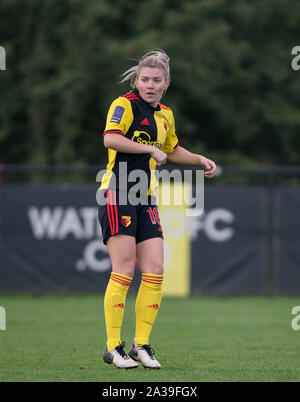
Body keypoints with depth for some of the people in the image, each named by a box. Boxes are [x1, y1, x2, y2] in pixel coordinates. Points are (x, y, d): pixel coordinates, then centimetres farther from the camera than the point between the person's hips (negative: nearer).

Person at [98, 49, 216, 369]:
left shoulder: (165, 115, 18)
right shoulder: (125, 104, -6)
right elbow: (110, 138, -24)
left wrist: (201, 160, 30)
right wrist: (150, 149, -22)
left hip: (146, 200, 7)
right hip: (118, 195, -7)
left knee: (155, 272, -1)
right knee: (124, 271, -12)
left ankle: (141, 345, 7)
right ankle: (112, 347, -5)